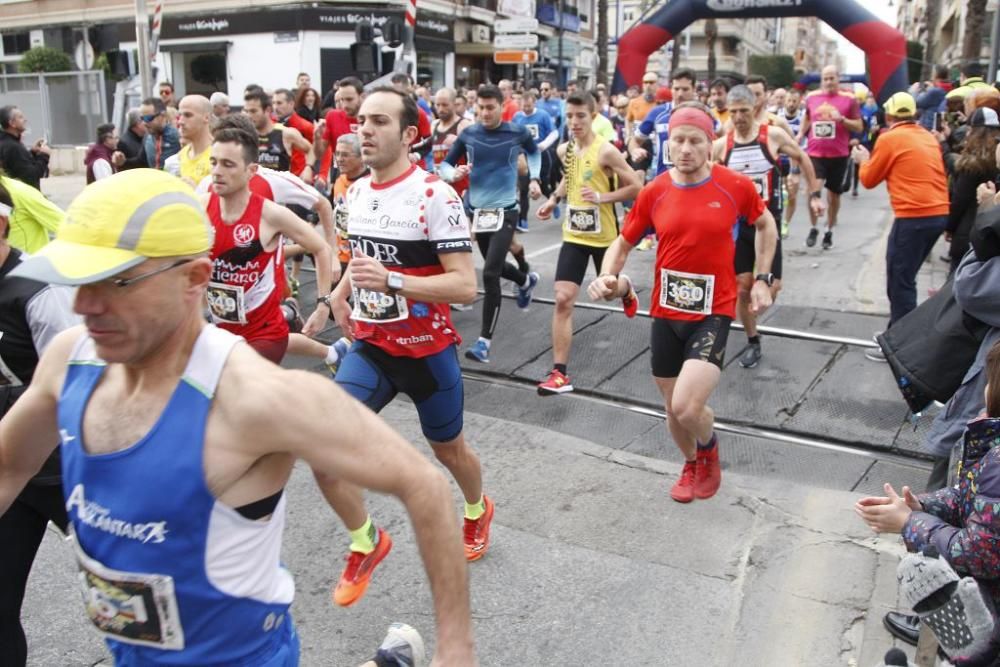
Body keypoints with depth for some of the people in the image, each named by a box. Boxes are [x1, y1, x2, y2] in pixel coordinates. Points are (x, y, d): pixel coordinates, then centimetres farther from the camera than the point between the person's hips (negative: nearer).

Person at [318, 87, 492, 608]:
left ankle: (478, 510, 52)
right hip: (370, 347, 5)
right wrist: (342, 292, 8)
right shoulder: (355, 193, 3)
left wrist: (390, 281, -33)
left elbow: (465, 285, -23)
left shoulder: (434, 194, -18)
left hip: (427, 350, -5)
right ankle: (366, 542, 15)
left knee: (448, 450, 17)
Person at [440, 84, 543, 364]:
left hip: (505, 211, -4)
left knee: (490, 274, -14)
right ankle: (526, 281, 56)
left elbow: (534, 152, 18)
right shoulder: (468, 135, -2)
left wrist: (534, 178, 6)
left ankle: (484, 341, -8)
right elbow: (445, 165, 6)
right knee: (496, 267, 20)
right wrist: (454, 173, -16)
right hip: (478, 210, 4)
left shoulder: (517, 133, -4)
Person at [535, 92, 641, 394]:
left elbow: (636, 187, -14)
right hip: (573, 235, 4)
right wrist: (554, 199, 8)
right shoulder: (564, 150, 2)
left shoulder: (606, 151, -17)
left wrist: (602, 196, -24)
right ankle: (559, 373, -8)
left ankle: (627, 292, 62)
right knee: (563, 300, -9)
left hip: (603, 236, -3)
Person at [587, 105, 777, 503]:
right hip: (666, 314, 3)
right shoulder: (653, 193, -4)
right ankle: (692, 465, 46)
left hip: (713, 312, -3)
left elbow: (766, 225, 11)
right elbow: (623, 244, 7)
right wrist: (607, 278, -13)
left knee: (687, 407, -19)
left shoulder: (736, 186, -8)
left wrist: (761, 280, 5)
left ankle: (709, 450, 18)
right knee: (673, 408, 14)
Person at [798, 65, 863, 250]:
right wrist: (800, 134, 10)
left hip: (839, 154, 0)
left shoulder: (849, 99, -2)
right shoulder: (811, 97, 5)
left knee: (834, 194, 9)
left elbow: (859, 127, 0)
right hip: (815, 153, 1)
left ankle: (829, 232, 25)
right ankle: (813, 228, 4)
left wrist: (842, 119, -16)